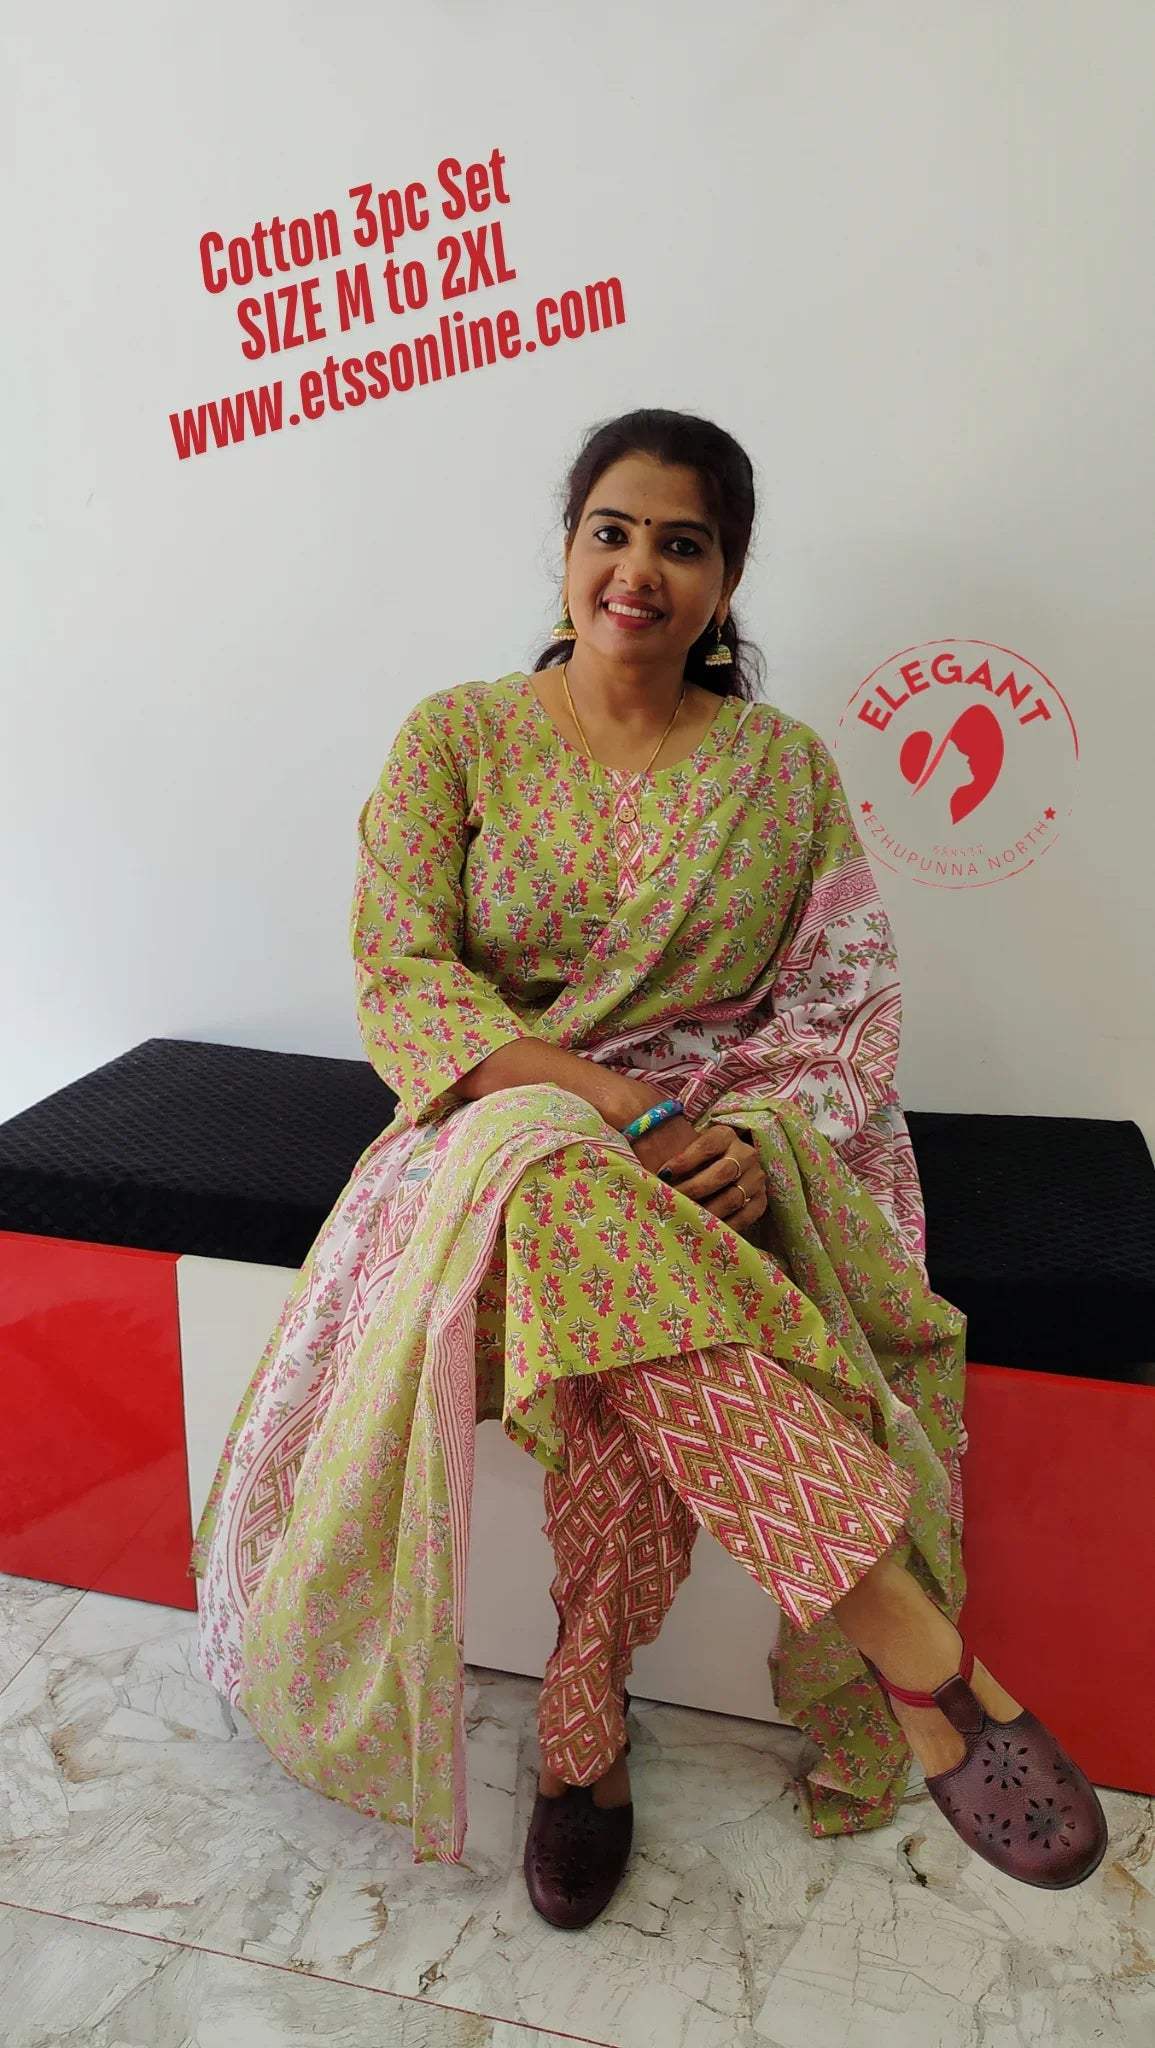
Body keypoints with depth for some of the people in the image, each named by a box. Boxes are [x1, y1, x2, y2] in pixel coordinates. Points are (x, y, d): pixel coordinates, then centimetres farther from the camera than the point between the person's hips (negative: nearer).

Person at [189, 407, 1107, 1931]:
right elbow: (401, 973, -5)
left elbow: (853, 1004, 3)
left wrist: (760, 1138, -19)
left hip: (722, 1143, 1)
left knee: (631, 1314, -35)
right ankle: (916, 1646, -34)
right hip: (508, 1117, -1)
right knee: (564, 1182, -38)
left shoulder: (785, 767, 9)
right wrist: (578, 1086, -22)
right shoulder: (457, 739, 5)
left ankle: (586, 1715, -13)